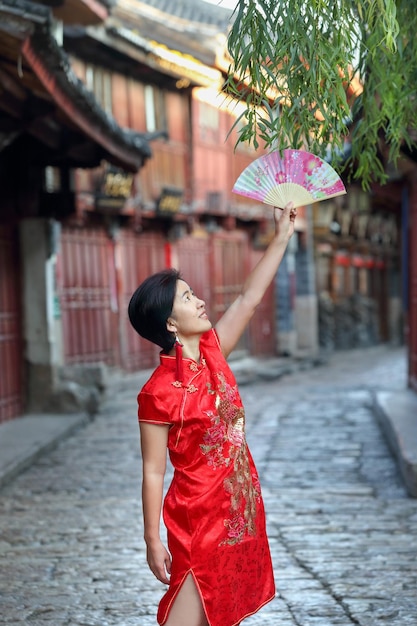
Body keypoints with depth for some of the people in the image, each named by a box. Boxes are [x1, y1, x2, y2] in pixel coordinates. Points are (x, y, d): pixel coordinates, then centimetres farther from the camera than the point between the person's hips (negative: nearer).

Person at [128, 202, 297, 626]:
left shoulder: (212, 351, 1)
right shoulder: (159, 392, -19)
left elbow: (249, 298, 6)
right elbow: (153, 470, -15)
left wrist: (282, 235, 5)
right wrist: (152, 541, -13)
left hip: (241, 507, 8)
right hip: (200, 515, -8)